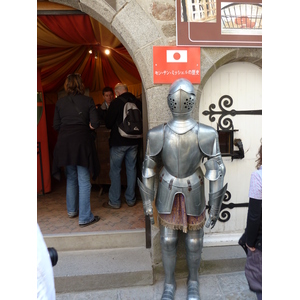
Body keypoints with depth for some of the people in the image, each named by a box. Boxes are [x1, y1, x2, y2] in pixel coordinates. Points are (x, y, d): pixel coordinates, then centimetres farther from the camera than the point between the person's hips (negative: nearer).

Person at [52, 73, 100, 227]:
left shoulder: (60, 102, 7)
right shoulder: (88, 101, -1)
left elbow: (56, 125, 6)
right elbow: (94, 123, -7)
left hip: (64, 142, 4)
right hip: (82, 141, -4)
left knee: (71, 178, 19)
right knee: (84, 181, 1)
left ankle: (72, 210, 33)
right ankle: (85, 218, 5)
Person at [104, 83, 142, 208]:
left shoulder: (116, 102, -11)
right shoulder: (137, 102, 3)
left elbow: (108, 123, -9)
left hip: (118, 142, -5)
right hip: (133, 141, 5)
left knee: (115, 171, 5)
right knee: (131, 169, 12)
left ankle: (114, 201, 11)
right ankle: (131, 199, 21)